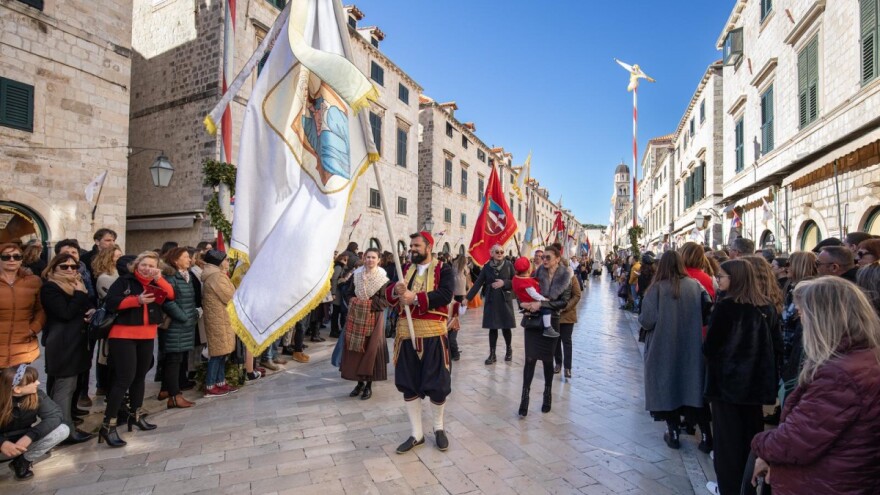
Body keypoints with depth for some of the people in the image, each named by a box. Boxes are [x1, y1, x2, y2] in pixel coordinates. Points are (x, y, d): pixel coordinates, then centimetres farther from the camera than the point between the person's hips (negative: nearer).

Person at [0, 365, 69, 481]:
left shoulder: (37, 395, -17)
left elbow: (54, 415, -22)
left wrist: (30, 436, -35)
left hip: (25, 439, 3)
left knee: (62, 430, -22)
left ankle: (23, 461, -7)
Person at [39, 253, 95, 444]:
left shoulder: (76, 285, 17)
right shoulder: (49, 288, -8)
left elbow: (87, 307, 20)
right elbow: (66, 313, -20)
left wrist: (93, 310, -3)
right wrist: (80, 294, -12)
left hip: (77, 342, 9)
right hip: (63, 344, -9)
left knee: (68, 386, 12)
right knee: (64, 387, -6)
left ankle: (65, 428, 19)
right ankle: (66, 431, -2)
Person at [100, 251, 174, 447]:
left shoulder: (157, 283, 7)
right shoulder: (125, 281, -5)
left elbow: (171, 295, -8)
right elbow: (110, 302, -14)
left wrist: (159, 279, -18)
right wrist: (137, 300, -23)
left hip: (147, 337, 5)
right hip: (123, 336, -5)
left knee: (140, 376, 16)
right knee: (125, 378, -12)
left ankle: (135, 415, 32)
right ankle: (108, 426, -5)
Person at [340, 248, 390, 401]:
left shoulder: (383, 278, -6)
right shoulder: (357, 275, 4)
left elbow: (385, 301, -10)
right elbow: (347, 293, 11)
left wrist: (368, 303, -16)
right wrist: (352, 300, -7)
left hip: (374, 318, -3)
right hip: (357, 317, 4)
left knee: (371, 349, 0)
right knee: (356, 349, 6)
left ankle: (369, 385, 13)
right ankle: (360, 382, 21)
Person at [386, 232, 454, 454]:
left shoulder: (444, 269, -4)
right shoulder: (404, 269, 11)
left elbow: (445, 295, -19)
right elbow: (388, 295, 4)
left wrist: (415, 298, -22)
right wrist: (396, 290, -19)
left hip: (432, 333, -4)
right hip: (407, 332, 4)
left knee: (437, 384, 6)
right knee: (409, 384, 9)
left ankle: (438, 428, 31)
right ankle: (417, 434, 24)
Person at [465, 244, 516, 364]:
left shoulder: (509, 265, -2)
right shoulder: (487, 267, 1)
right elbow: (478, 283, -2)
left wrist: (504, 283, -16)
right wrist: (467, 297, -9)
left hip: (505, 300, -1)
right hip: (491, 301, 1)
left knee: (506, 327, 6)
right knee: (492, 328, 4)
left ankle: (509, 349, 30)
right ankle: (492, 354, 14)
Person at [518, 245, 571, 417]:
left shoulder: (565, 277, -4)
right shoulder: (538, 273, 1)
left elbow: (563, 302, -11)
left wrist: (541, 304, -20)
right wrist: (524, 303, -14)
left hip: (550, 321, -1)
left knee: (547, 359, 10)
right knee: (530, 358, -3)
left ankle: (548, 393, 29)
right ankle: (525, 395, 4)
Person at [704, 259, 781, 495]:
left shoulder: (726, 306, -18)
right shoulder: (767, 306, 1)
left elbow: (710, 346, -15)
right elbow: (777, 345, 6)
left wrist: (708, 353, 7)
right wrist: (769, 373, 17)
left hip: (727, 379, -6)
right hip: (756, 379, 6)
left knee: (728, 436, 7)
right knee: (751, 432, 19)